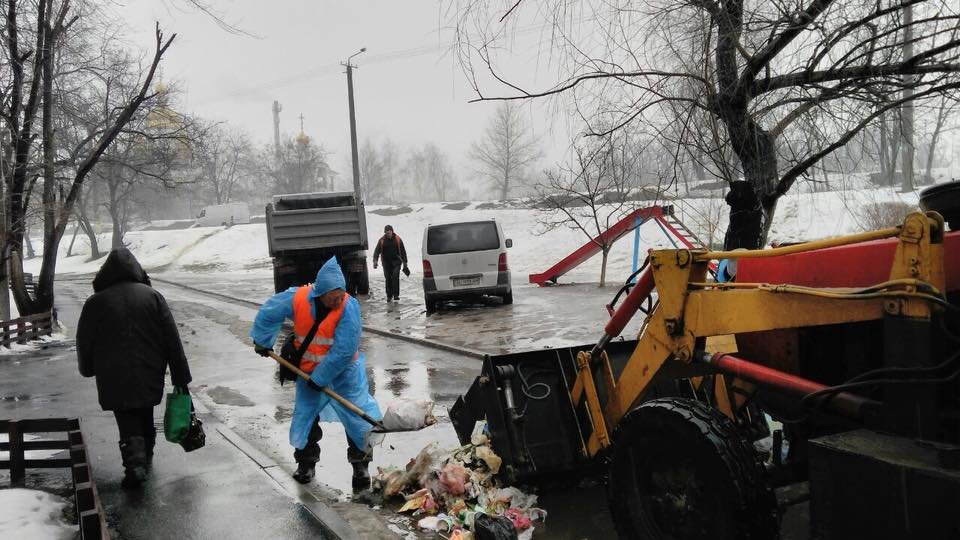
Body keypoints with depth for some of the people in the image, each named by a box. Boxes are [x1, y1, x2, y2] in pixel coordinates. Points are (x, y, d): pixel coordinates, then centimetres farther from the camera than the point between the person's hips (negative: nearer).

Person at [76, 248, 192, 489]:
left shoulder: (96, 302, -4)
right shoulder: (152, 296, -1)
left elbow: (84, 343, 3)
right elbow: (172, 340, -3)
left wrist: (88, 370, 23)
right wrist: (181, 377, 0)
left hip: (114, 379, -2)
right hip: (150, 376, 2)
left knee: (128, 423, 4)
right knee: (146, 417, 21)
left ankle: (135, 463, -15)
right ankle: (146, 458, 33)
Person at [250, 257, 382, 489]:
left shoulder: (349, 307, -29)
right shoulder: (297, 298, -20)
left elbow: (343, 351, -27)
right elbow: (268, 313, 0)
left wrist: (320, 378, -21)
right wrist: (262, 342, 11)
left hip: (343, 369, -2)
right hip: (308, 370, 3)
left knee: (358, 416, -4)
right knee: (305, 416, 9)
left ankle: (360, 465, 13)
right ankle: (306, 463, 30)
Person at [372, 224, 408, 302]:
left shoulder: (397, 239, 0)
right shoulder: (382, 240, 0)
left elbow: (403, 251, 6)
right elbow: (377, 251, 0)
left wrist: (404, 262, 6)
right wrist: (375, 260, -15)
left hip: (396, 261, -2)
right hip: (386, 262, 2)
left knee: (395, 276, -17)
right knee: (388, 278, 4)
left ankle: (396, 295, -14)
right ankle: (389, 296, 16)